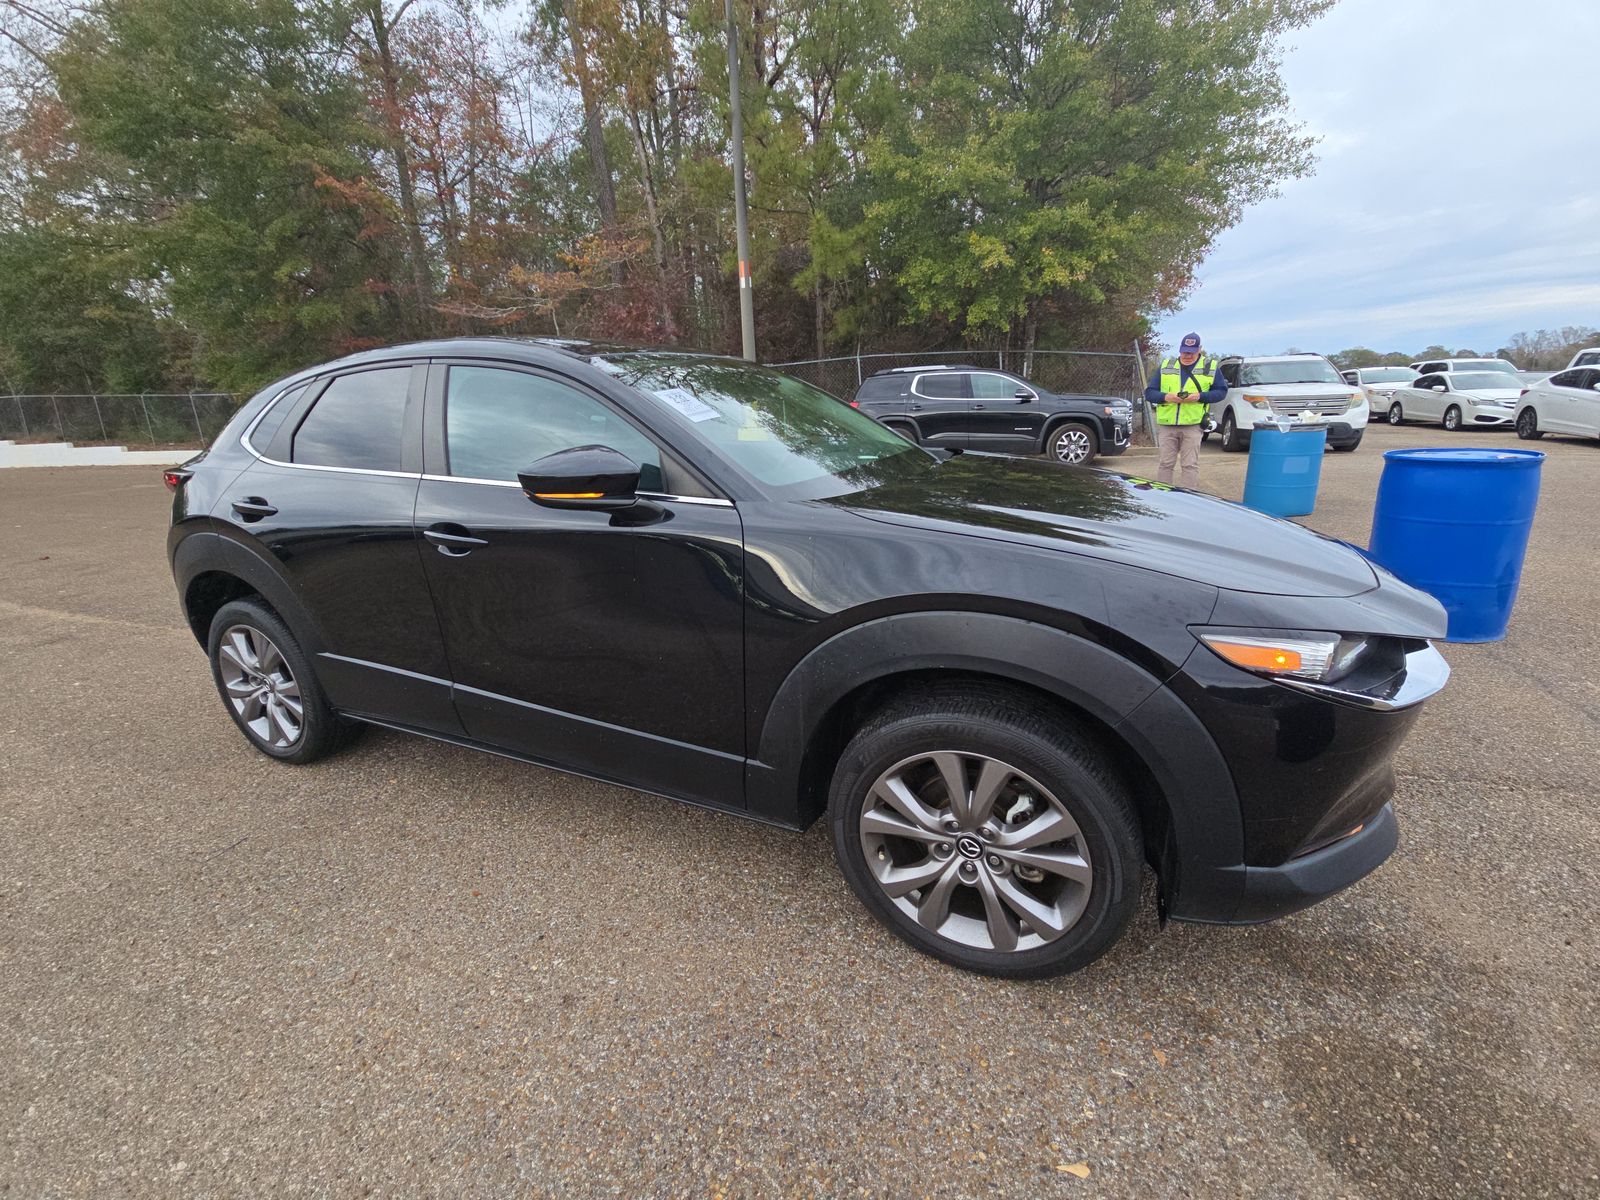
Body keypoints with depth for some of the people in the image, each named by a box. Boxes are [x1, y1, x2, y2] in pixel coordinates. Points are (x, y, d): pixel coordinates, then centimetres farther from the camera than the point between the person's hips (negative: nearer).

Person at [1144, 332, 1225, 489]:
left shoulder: (1210, 367, 8)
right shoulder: (1166, 366, 11)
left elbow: (1221, 391, 7)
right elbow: (1149, 392, 8)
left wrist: (1200, 396, -10)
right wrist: (1166, 397, -11)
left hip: (1193, 425, -1)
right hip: (1166, 424, 1)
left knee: (1190, 465, -2)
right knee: (1164, 464, 3)